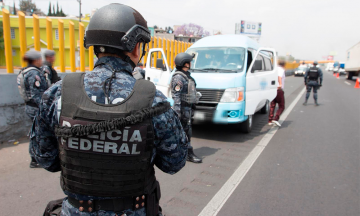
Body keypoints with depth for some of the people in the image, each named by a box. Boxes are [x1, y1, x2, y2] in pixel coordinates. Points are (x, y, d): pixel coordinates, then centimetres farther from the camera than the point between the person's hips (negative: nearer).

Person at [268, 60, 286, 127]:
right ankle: (275, 119, -14)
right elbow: (279, 76, -25)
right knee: (281, 107, 1)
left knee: (272, 106, 12)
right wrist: (280, 84, -41)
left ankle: (270, 121, 10)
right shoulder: (281, 70, -4)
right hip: (279, 90, -7)